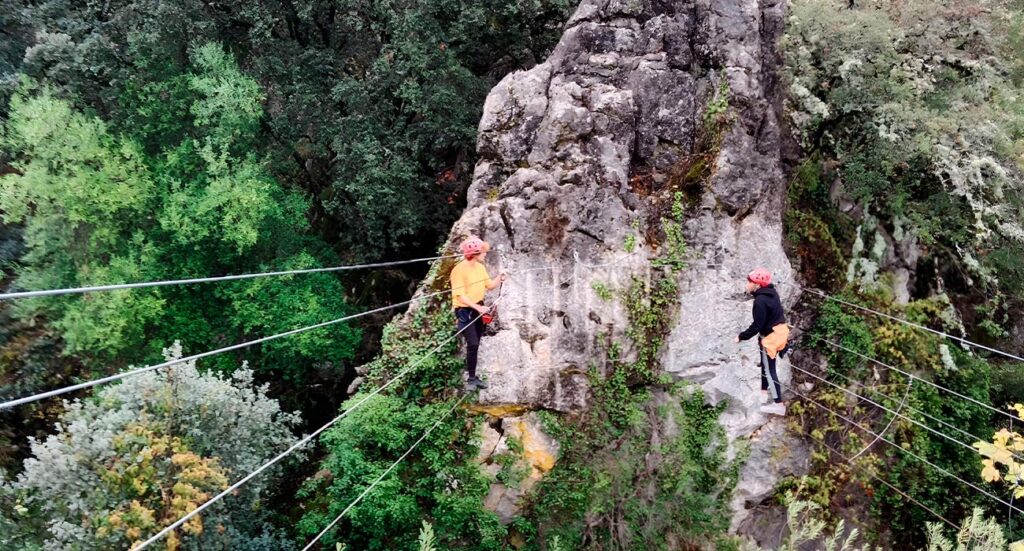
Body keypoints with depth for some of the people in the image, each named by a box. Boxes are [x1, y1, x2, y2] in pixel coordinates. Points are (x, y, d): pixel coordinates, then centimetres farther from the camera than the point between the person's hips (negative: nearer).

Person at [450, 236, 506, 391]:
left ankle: (473, 376, 20)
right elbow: (461, 296, -21)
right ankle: (470, 378, -7)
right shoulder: (459, 270, -18)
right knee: (473, 344, -16)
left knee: (475, 345, 11)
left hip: (478, 309, 7)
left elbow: (489, 285, 11)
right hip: (464, 311, -7)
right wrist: (478, 307, -30)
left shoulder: (480, 267, 5)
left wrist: (499, 279, -8)